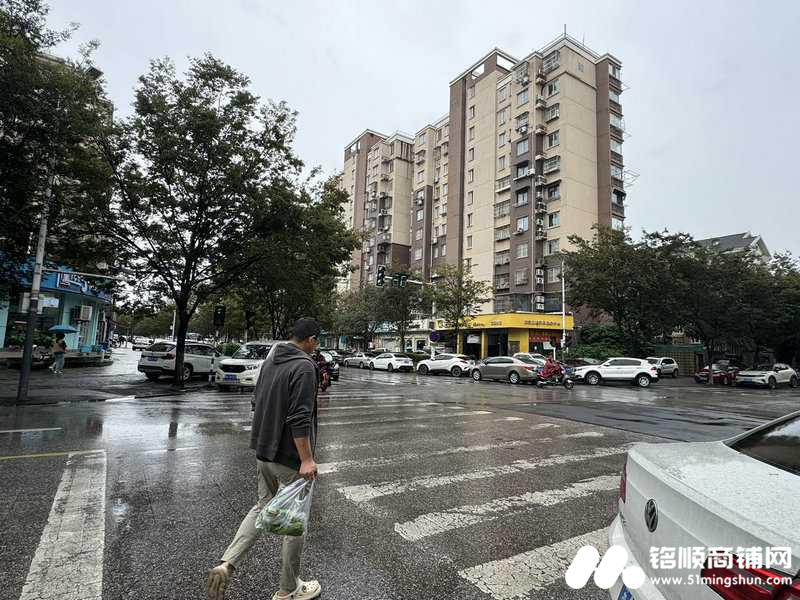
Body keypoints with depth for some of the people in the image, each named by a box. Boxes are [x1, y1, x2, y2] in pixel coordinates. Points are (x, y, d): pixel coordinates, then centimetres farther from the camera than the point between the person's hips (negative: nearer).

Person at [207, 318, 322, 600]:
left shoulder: (270, 360, 7)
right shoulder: (304, 367, -20)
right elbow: (300, 418, -26)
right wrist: (306, 459, -23)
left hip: (263, 452, 8)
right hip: (290, 459, -8)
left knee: (262, 507, 24)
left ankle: (226, 564, 13)